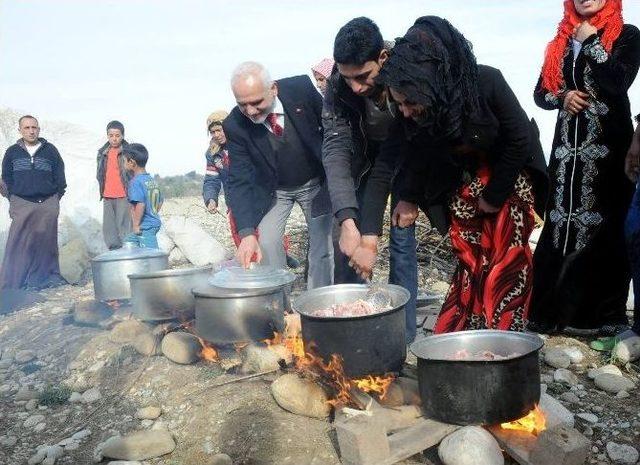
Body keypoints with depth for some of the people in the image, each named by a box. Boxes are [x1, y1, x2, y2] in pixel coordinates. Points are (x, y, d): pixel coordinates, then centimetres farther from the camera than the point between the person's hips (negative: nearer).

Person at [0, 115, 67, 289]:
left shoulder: (50, 150, 6)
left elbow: (60, 177, 8)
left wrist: (56, 199, 3)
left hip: (48, 205, 0)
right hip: (21, 205, 0)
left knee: (47, 243, 5)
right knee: (19, 245, -4)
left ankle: (48, 277, 15)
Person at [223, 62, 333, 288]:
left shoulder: (301, 88, -25)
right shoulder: (234, 125, -25)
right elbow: (239, 181, -25)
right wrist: (247, 233, -37)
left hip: (317, 182, 0)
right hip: (272, 190, 0)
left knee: (323, 249, -3)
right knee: (266, 247, -12)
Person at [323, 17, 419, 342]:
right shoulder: (337, 87, -27)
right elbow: (335, 148, -31)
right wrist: (347, 219, -41)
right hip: (364, 157, 2)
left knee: (402, 238, -9)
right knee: (345, 239, -1)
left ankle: (403, 333, 3)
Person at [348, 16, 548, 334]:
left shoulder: (486, 83, -34)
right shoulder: (411, 117, -25)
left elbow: (520, 140, -21)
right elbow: (382, 172, -24)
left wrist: (494, 196, -13)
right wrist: (368, 241, -31)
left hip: (510, 176, -2)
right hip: (465, 181, 2)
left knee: (509, 258, -3)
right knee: (470, 260, 2)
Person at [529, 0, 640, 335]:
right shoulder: (561, 42, 18)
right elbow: (541, 93, 15)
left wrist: (590, 41, -4)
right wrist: (563, 96, -5)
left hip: (608, 144, -4)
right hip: (567, 144, 4)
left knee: (603, 226, -6)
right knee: (561, 225, 2)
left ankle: (605, 316, -1)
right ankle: (553, 311, 7)